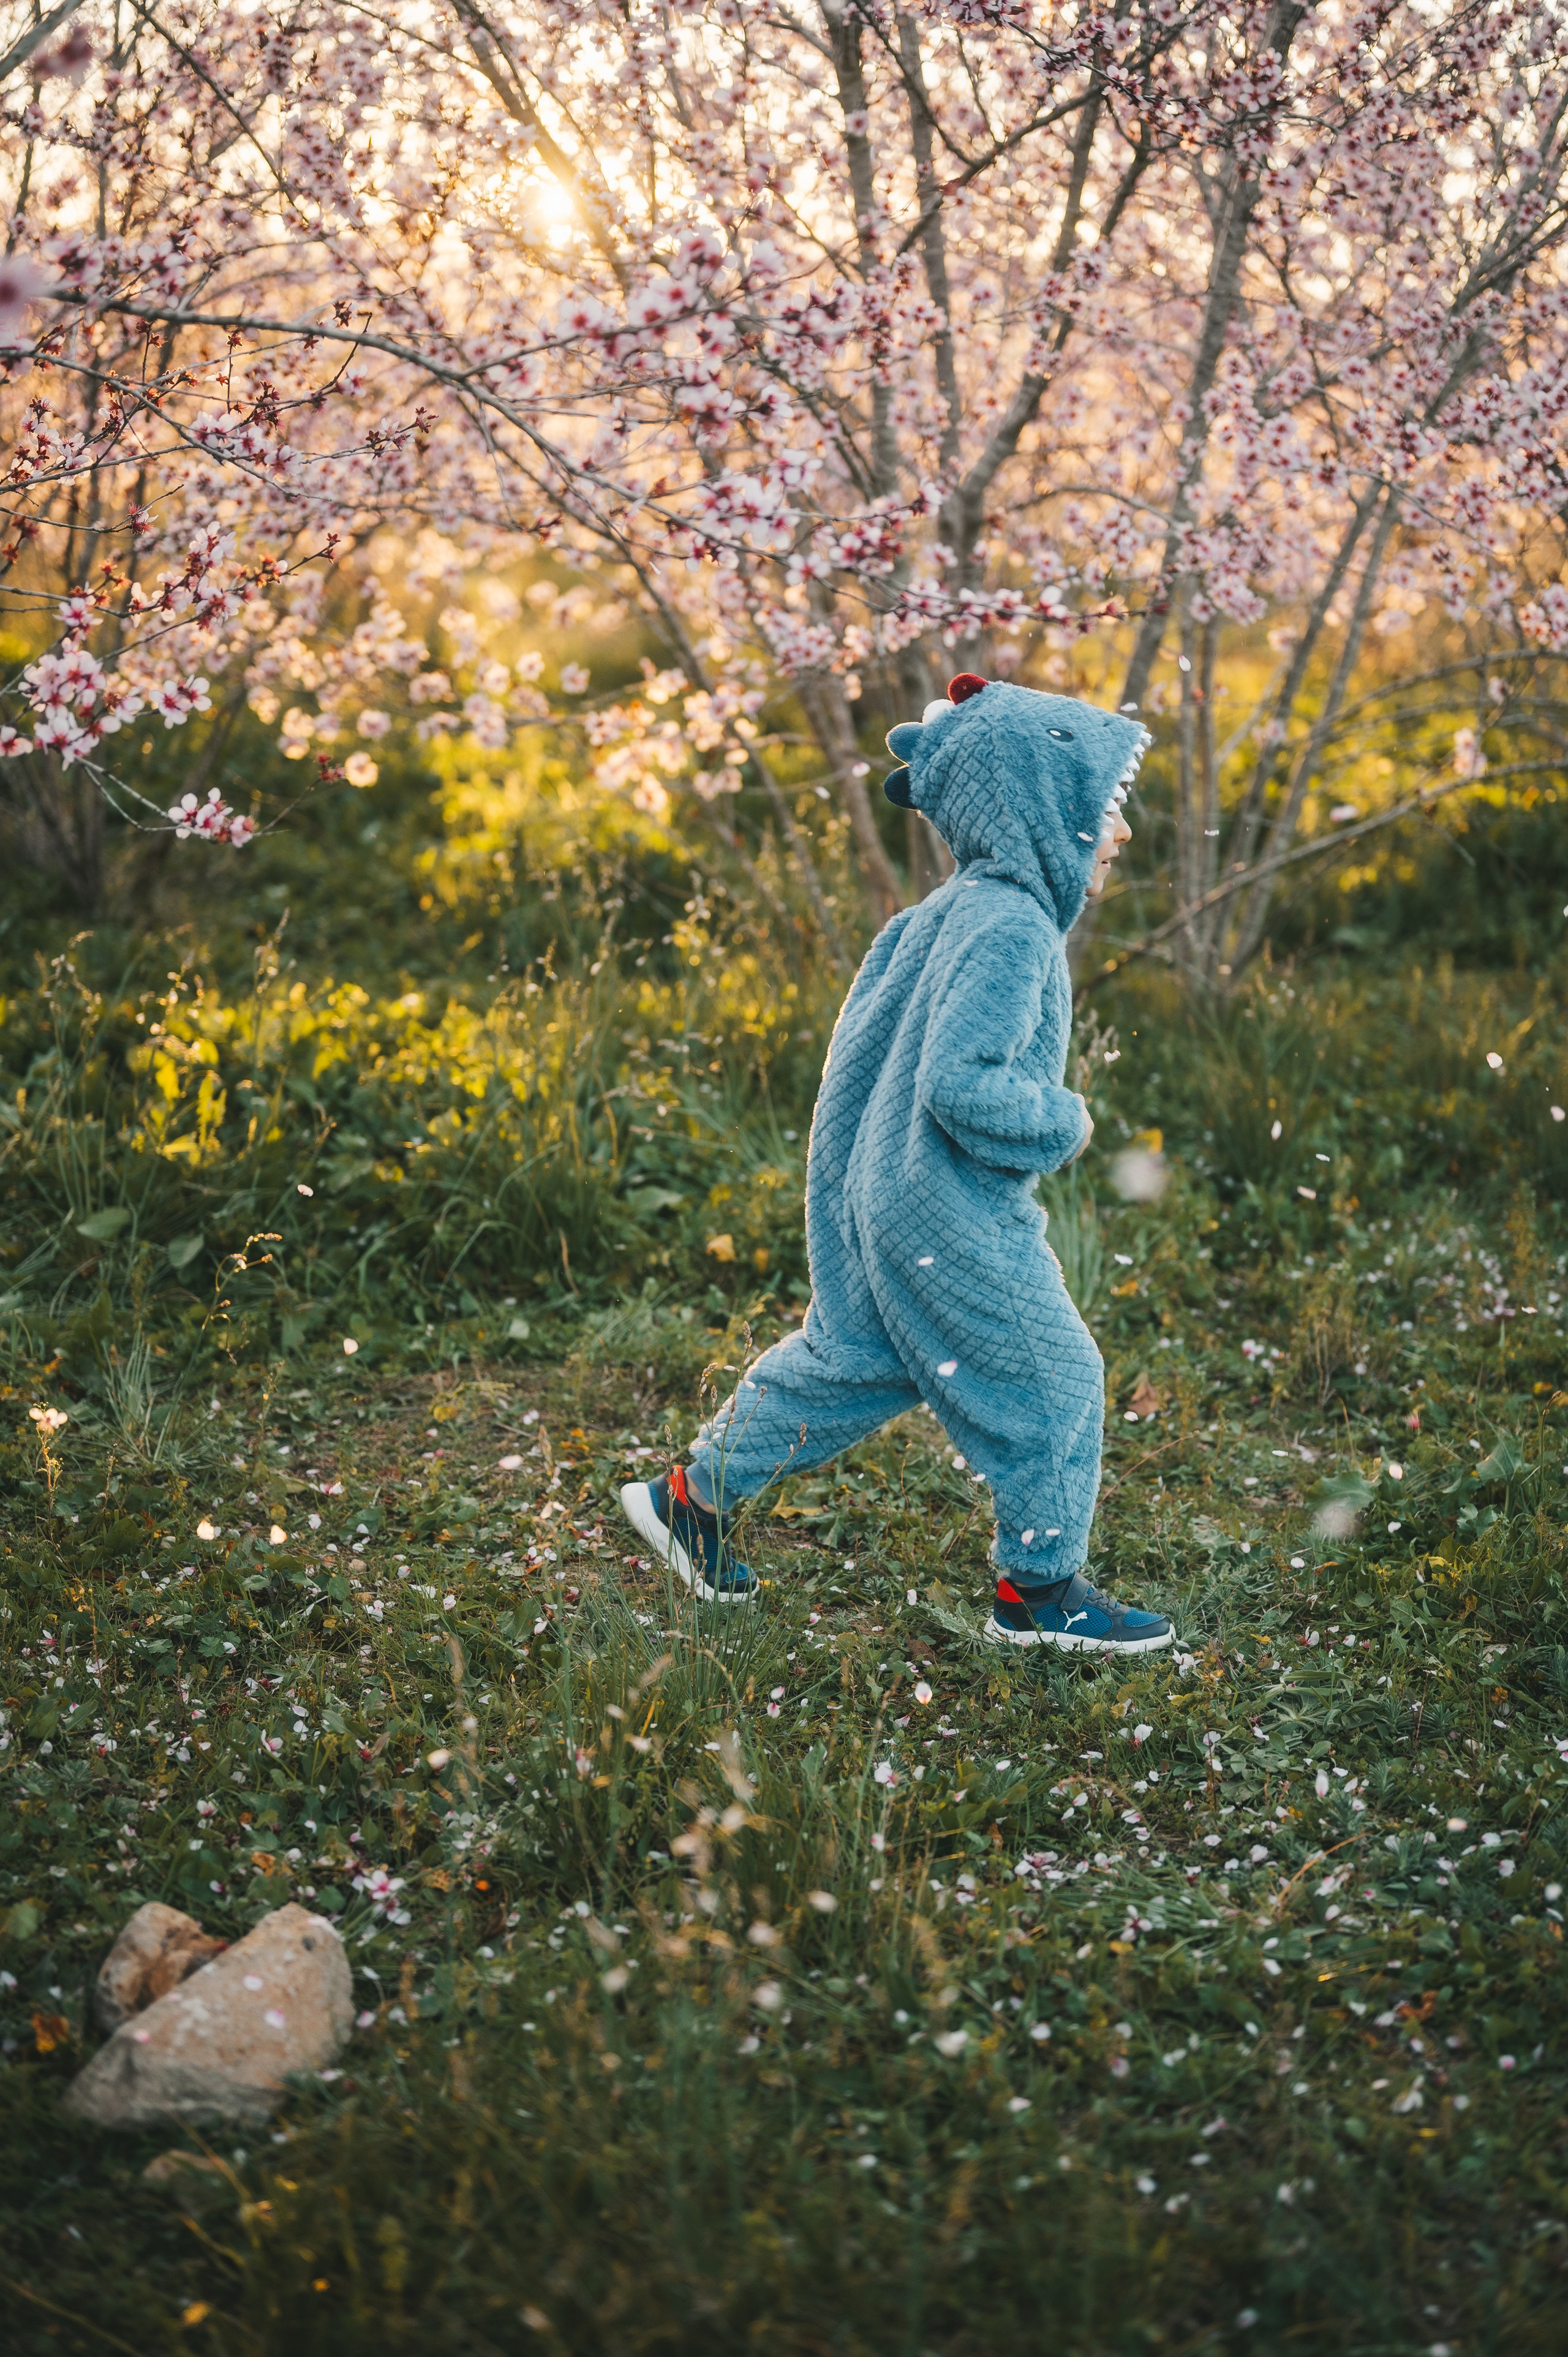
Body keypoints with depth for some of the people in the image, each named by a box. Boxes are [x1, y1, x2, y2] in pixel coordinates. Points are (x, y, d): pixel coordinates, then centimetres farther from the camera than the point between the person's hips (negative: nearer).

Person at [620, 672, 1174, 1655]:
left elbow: (871, 1029, 18)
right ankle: (1042, 1589, 16)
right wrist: (1058, 1124, -16)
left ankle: (695, 1493, 29)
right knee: (1054, 1384, 4)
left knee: (852, 1359, 20)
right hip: (956, 1221, -10)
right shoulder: (1010, 928, -23)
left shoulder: (954, 908, 8)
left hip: (890, 1197, 10)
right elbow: (958, 1084, -31)